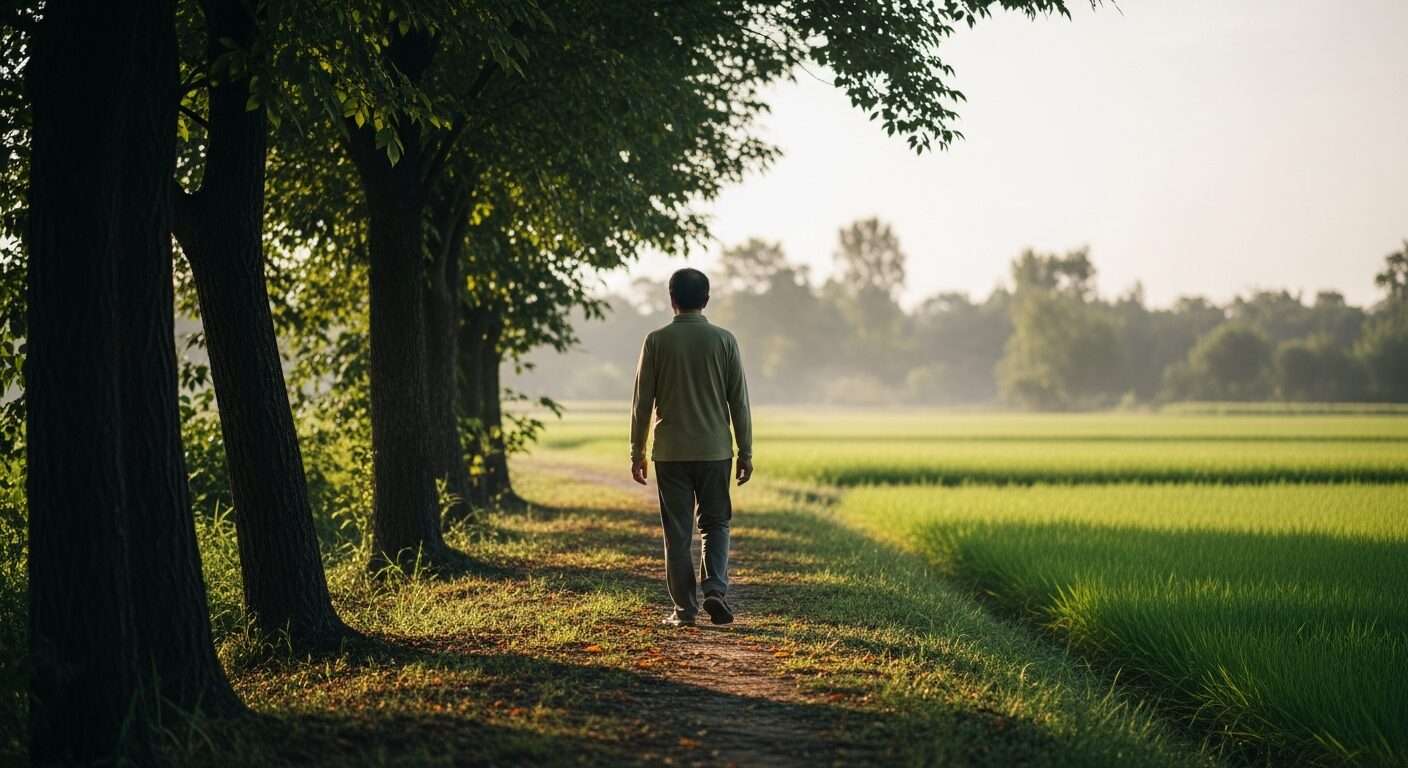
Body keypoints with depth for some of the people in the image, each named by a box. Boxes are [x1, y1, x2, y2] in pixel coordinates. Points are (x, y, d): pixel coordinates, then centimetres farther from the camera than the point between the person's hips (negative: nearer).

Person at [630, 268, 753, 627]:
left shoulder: (657, 341, -3)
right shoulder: (724, 340, -2)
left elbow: (642, 402, -1)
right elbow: (739, 402, 0)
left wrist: (637, 452, 7)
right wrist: (746, 452, 7)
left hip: (670, 451, 0)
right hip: (715, 449, 0)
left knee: (677, 532, 5)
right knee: (715, 523, 13)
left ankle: (685, 608, 6)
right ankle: (715, 588, -7)